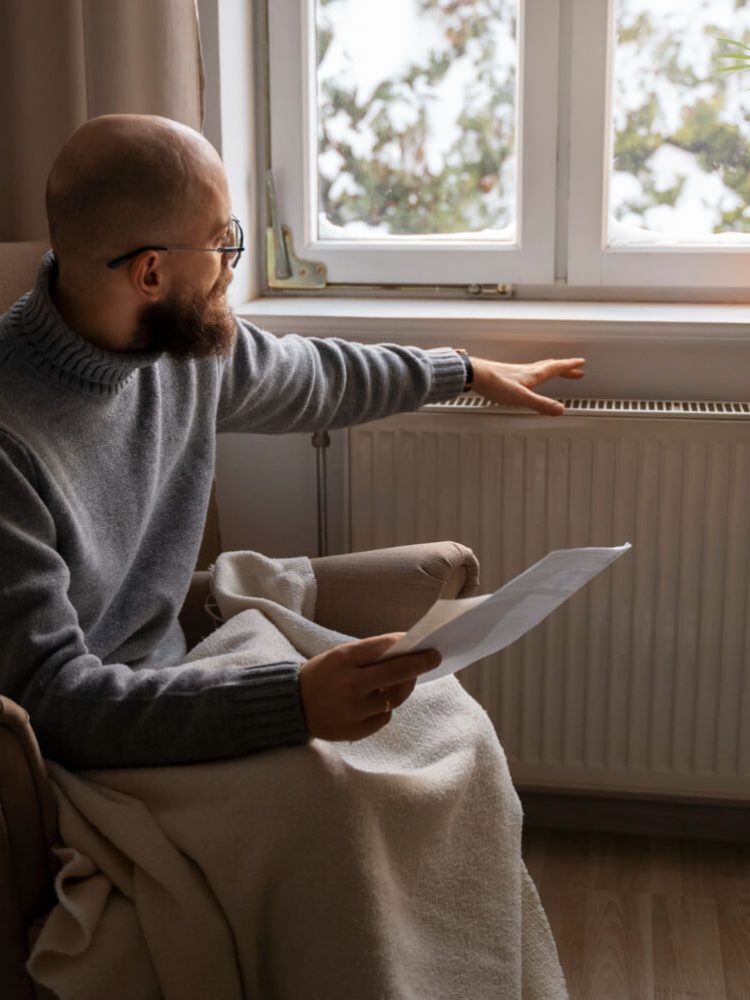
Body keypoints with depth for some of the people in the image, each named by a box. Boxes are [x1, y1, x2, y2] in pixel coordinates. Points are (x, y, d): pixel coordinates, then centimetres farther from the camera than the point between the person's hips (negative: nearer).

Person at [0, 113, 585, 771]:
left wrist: (469, 371, 29)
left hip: (168, 675, 7)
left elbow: (315, 378, 18)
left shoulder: (187, 340, -4)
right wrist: (296, 701, -41)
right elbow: (54, 699, -30)